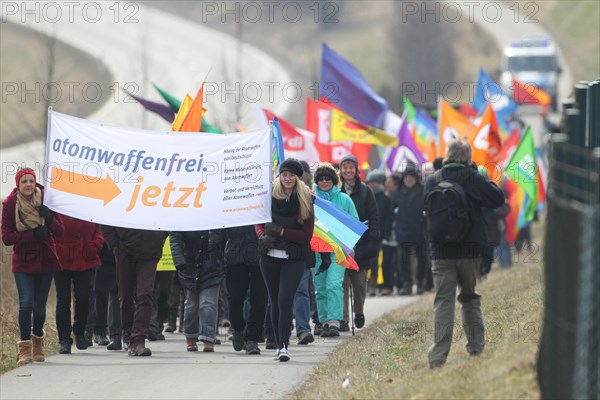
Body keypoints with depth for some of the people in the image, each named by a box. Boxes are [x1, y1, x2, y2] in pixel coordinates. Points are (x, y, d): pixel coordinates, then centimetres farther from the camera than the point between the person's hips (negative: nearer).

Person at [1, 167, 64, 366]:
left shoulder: (45, 199, -1)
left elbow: (60, 231, 0)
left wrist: (49, 218, -20)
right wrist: (33, 234, -20)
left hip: (45, 260, 2)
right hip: (23, 262, -2)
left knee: (40, 306, 5)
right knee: (26, 303, -17)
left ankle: (38, 341, 31)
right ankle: (24, 348, -9)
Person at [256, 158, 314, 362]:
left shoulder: (305, 200, -3)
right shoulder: (270, 195, 4)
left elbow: (307, 235, -4)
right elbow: (259, 222, 13)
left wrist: (281, 232, -14)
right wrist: (262, 236, -8)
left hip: (294, 259, -3)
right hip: (270, 256, 3)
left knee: (285, 299, -15)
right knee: (275, 301, 8)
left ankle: (284, 346, -17)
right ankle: (279, 344, 18)